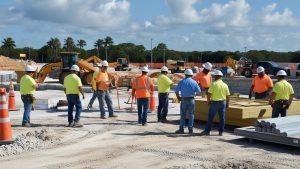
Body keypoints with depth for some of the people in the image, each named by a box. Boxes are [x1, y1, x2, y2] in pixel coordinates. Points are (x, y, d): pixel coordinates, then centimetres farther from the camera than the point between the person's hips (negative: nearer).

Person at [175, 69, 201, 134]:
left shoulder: (181, 82, 0)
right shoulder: (194, 82, 1)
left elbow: (176, 91, -3)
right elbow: (199, 93, -2)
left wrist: (179, 98, 11)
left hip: (183, 100, 0)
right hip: (191, 100, 0)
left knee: (183, 115, 6)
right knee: (191, 115, 7)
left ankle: (181, 129, 4)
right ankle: (190, 129, 7)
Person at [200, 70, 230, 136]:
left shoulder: (213, 84, -10)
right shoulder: (225, 85, 2)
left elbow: (209, 93, -14)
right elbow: (227, 96, 5)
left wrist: (208, 101, -1)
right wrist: (227, 103, 16)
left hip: (214, 102, -3)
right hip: (222, 102, 4)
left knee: (210, 117, 5)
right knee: (222, 118, 8)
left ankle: (207, 131, 8)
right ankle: (221, 132, 10)